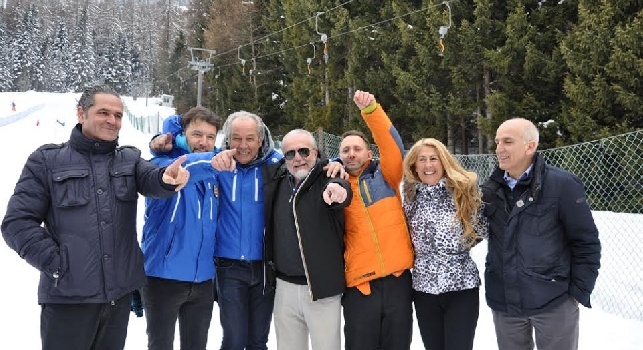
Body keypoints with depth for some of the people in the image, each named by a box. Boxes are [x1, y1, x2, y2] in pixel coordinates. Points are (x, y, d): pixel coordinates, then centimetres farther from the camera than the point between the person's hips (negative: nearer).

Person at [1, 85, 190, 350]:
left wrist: (167, 177, -38)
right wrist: (56, 263, -12)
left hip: (120, 293, 3)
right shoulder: (47, 160, 0)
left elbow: (151, 180, -14)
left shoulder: (130, 159, 8)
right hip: (68, 297, -3)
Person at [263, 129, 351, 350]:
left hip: (322, 287, -4)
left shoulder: (327, 177, -10)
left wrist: (338, 189, -56)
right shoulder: (276, 178, 5)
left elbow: (339, 186, -34)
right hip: (285, 287, 5)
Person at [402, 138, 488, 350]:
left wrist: (458, 246, 1)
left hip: (461, 287, -3)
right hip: (424, 288, 4)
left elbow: (482, 230, 2)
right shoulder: (411, 197, 4)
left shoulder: (463, 190, -6)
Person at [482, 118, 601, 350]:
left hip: (554, 302, -4)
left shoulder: (562, 184, -9)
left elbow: (586, 242, -7)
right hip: (504, 303, 4)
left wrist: (579, 291, -7)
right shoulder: (490, 189, 3)